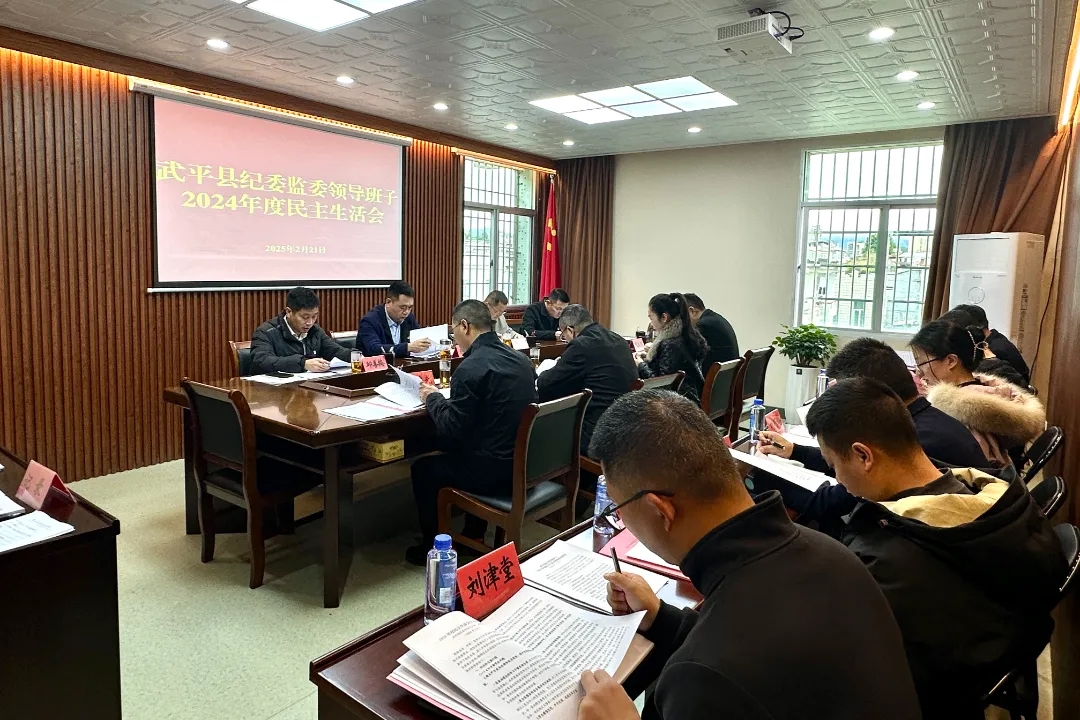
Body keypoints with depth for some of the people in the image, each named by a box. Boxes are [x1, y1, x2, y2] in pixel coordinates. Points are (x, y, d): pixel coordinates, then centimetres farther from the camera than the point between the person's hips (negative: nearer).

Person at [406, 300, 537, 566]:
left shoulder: (471, 367, -20)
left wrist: (433, 398, 1)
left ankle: (433, 549, 29)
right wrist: (446, 397, 18)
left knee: (423, 469, 15)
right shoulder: (521, 359, 5)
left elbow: (450, 431, -17)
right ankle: (473, 538, 40)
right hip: (523, 463, 8)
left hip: (494, 470, -8)